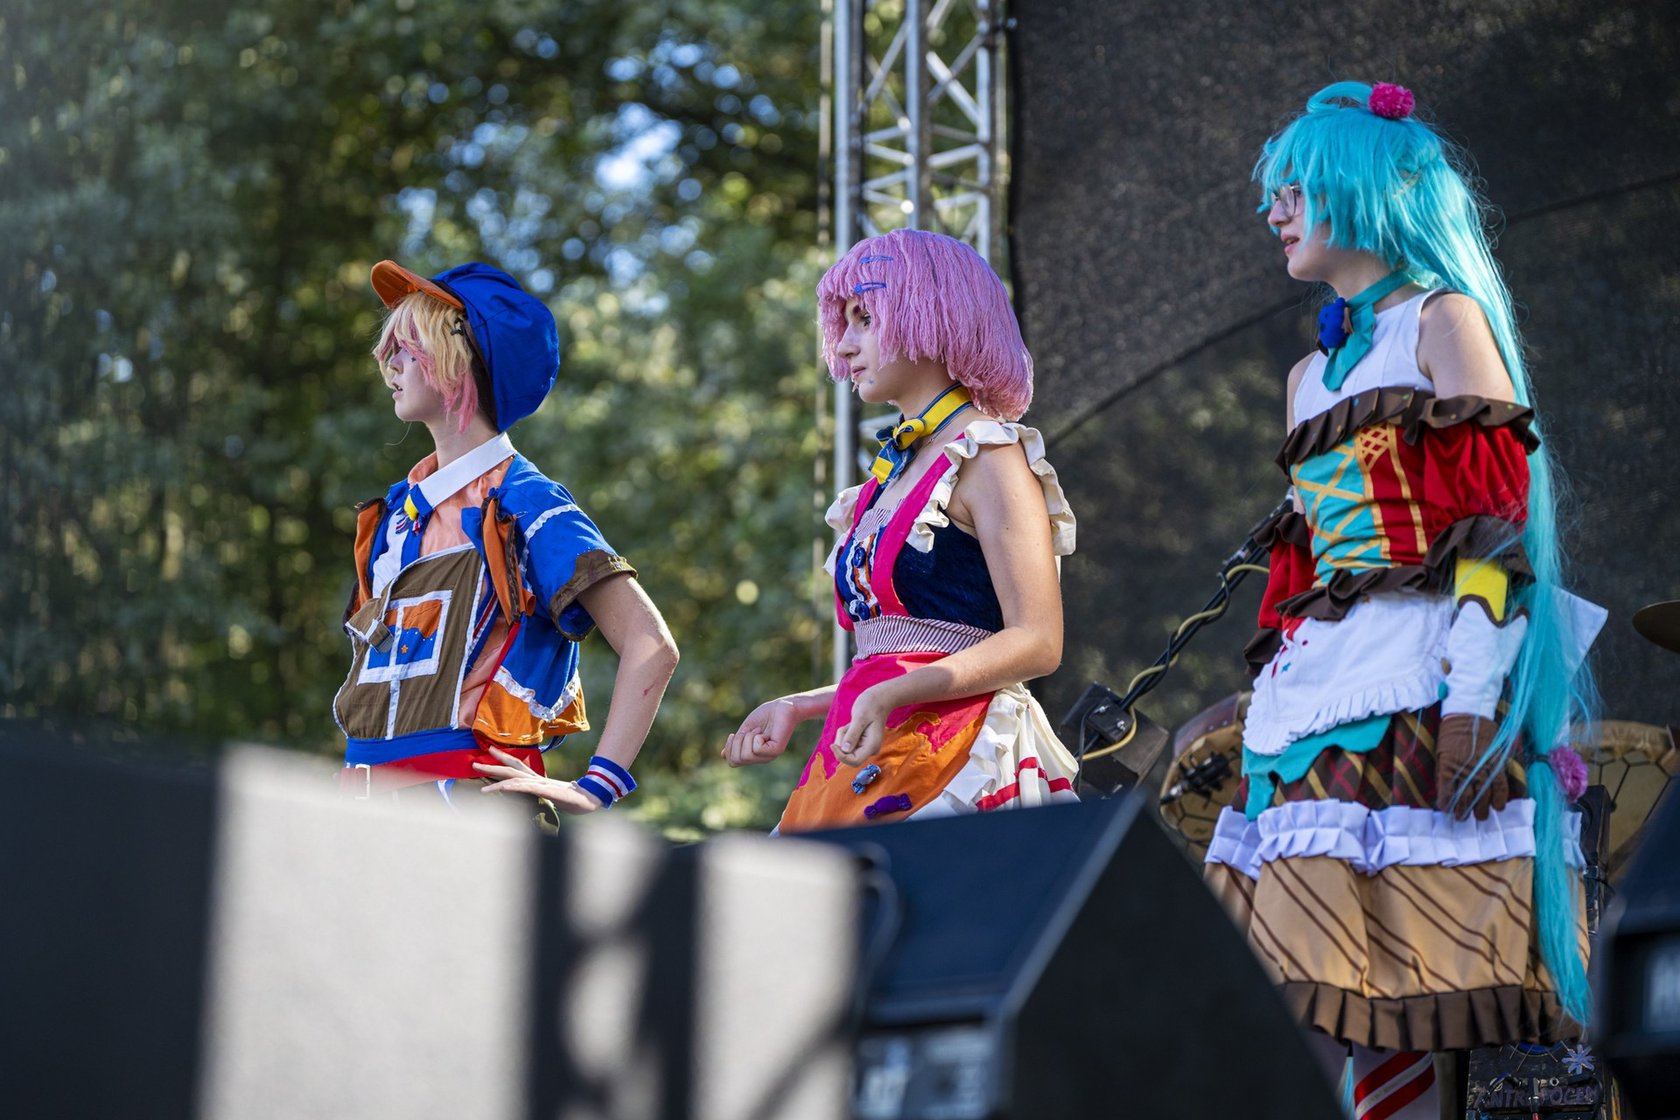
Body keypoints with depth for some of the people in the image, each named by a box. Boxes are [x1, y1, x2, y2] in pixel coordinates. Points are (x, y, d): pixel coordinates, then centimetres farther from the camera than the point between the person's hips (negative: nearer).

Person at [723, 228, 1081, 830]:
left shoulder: (987, 457, -3)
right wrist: (797, 708, 18)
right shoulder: (894, 470, 23)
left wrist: (890, 696, -23)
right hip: (873, 749, 8)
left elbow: (1036, 642, -13)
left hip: (951, 759, -8)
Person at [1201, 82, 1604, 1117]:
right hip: (1320, 681, 7)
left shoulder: (1445, 321, 2)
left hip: (1418, 677, -7)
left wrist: (1471, 690, -18)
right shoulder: (1314, 374, 25)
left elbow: (1495, 512, -8)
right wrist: (1270, 694, 16)